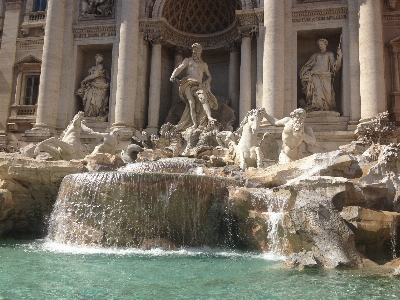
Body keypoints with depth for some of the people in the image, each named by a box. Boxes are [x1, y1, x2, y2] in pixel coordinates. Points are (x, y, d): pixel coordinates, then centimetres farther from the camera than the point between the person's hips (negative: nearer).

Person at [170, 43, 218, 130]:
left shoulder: (204, 64, 28)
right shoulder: (188, 60, 22)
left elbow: (209, 76, 35)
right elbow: (179, 68, 8)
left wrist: (206, 82, 11)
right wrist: (173, 76, -12)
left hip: (199, 85, 2)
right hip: (189, 84, -2)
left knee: (204, 98, -27)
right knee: (191, 102, -20)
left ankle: (209, 117, -43)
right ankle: (194, 124, -28)